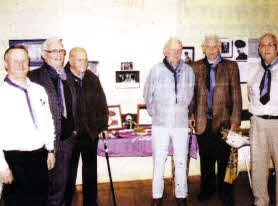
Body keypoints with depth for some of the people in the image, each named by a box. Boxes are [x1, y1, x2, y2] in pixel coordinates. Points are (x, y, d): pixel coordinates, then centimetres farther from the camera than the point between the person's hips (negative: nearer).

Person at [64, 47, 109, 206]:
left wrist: (103, 127, 6)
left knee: (90, 171, 15)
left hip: (91, 133, 4)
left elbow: (101, 104, 10)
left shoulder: (93, 79, 6)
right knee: (69, 171, 9)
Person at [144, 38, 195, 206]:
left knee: (181, 161, 7)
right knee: (159, 160, 4)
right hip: (160, 123, -1)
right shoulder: (157, 70, -2)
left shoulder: (188, 71, 5)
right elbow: (148, 95, 8)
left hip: (181, 123, 2)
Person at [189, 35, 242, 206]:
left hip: (223, 121, -2)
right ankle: (208, 189, 32)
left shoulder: (230, 66, 1)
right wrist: (191, 114, 4)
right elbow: (193, 92, 10)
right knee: (206, 158, 14)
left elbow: (236, 94, -2)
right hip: (202, 120, 2)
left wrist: (235, 119, -8)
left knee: (224, 159, 7)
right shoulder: (197, 67, 7)